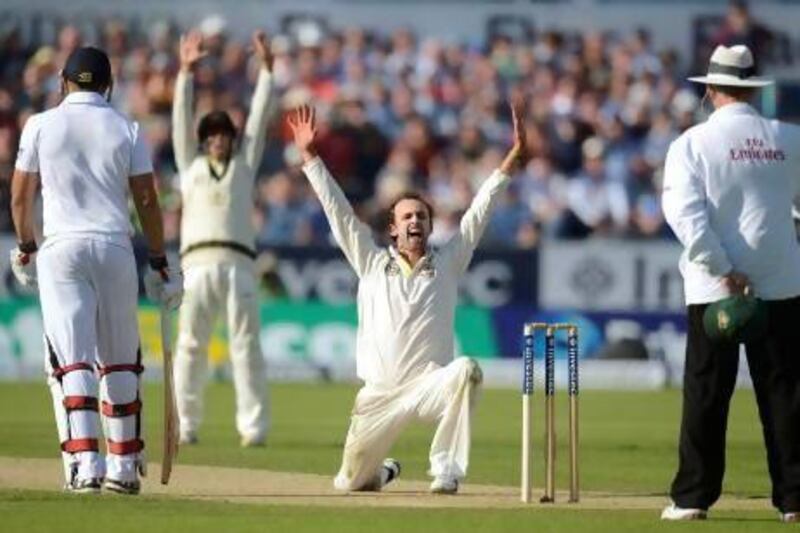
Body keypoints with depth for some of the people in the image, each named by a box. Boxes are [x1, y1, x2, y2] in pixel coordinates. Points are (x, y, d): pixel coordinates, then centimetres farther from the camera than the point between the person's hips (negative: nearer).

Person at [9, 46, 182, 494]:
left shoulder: (41, 126, 3)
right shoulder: (127, 130, 4)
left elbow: (21, 196, 5)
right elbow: (147, 200, 1)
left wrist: (26, 249, 21)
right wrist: (160, 264, 6)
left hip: (61, 247, -1)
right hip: (115, 248, 1)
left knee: (72, 358, -5)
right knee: (120, 361, 12)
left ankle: (84, 462, -19)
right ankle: (123, 466, 14)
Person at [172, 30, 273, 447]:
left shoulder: (244, 164, 21)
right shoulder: (191, 164, 21)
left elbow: (258, 119, 17)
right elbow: (181, 119, 15)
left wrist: (265, 69, 11)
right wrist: (185, 72, 7)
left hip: (238, 262, 0)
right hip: (198, 263, 0)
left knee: (246, 345, -6)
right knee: (190, 345, -4)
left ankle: (253, 426, -8)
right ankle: (185, 425, -1)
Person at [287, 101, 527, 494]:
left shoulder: (448, 263, 7)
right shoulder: (372, 263, 9)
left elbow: (479, 211, 3)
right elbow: (337, 210, 6)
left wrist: (514, 156, -4)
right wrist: (308, 155, 1)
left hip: (430, 386, -2)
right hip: (379, 395, 2)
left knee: (465, 370, -35)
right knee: (350, 482, 6)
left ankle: (446, 470, -25)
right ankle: (383, 472, 46)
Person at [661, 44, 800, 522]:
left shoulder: (693, 143, -3)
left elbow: (684, 211, -13)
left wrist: (722, 271, -14)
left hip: (713, 286, -2)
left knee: (706, 393, 2)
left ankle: (693, 496, 1)